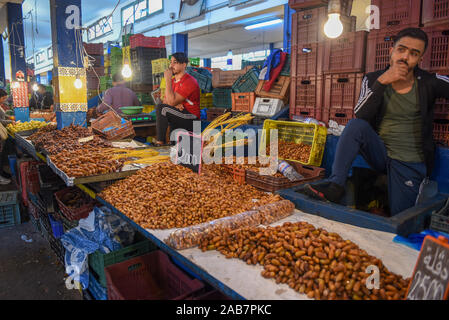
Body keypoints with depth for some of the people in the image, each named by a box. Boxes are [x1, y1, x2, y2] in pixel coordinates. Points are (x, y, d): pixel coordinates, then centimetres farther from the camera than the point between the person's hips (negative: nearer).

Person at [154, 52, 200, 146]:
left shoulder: (190, 81, -16)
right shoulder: (173, 80, 13)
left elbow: (171, 101, -24)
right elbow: (165, 100, 11)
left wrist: (168, 79, -21)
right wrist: (175, 104, -10)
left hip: (191, 120, -9)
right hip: (179, 115, 9)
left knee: (161, 108, -22)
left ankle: (160, 142, -18)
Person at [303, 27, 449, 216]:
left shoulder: (430, 83, -3)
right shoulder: (373, 80, 0)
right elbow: (360, 116, -16)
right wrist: (381, 82, -22)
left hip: (410, 164, 0)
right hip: (380, 154, 1)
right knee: (357, 125, -28)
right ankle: (335, 185, -31)